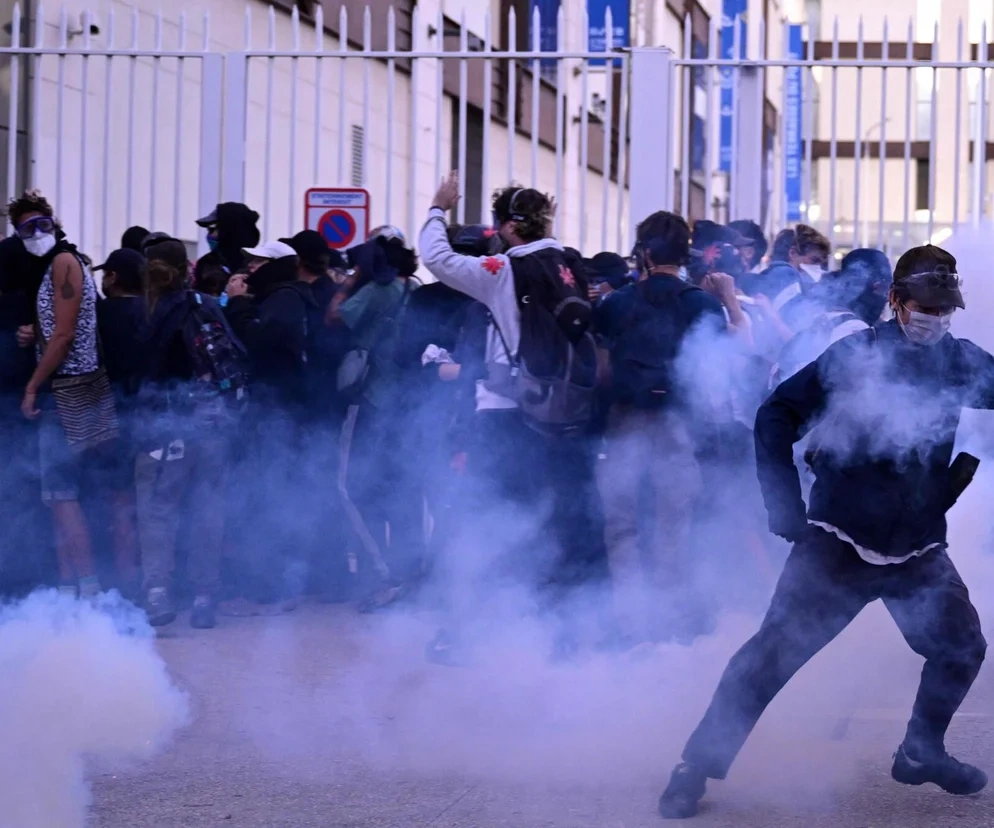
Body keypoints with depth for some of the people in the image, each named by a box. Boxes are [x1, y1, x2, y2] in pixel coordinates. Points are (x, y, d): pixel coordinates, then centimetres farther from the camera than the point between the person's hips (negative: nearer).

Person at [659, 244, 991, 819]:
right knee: (776, 652, -8)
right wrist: (787, 510, -11)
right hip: (839, 540, -4)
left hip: (918, 549, 4)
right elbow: (778, 417, -6)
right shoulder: (855, 356, -8)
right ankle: (700, 766, -1)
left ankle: (922, 751, 26)